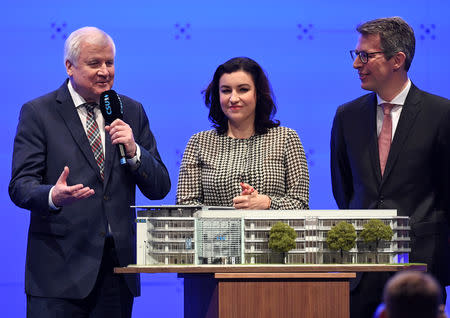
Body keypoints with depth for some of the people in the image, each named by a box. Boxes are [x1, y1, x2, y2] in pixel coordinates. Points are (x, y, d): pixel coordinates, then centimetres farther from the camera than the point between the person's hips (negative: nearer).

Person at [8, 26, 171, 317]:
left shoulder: (132, 112, 12)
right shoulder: (38, 113, 1)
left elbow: (159, 189, 10)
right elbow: (21, 187, -7)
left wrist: (133, 150, -9)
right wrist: (54, 195, -29)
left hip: (118, 266, 4)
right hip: (60, 268, -3)